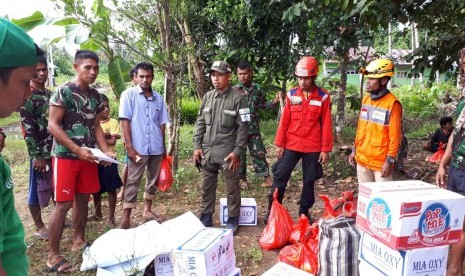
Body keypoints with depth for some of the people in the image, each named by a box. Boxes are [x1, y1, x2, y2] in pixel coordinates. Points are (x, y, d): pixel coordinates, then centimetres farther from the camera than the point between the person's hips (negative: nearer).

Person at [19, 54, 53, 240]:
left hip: (57, 149, 7)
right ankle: (39, 226, 18)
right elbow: (28, 129, -15)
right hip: (40, 152, -7)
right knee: (38, 188, 5)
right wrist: (37, 156, -17)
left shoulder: (50, 94, 12)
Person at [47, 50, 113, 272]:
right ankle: (53, 255, 6)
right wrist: (77, 149, -20)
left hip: (88, 156, 7)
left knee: (83, 199, 14)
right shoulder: (63, 92, -10)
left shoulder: (95, 95, 9)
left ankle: (78, 241, 29)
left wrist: (105, 151, 1)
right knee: (63, 204, -5)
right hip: (65, 156, -6)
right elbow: (52, 125, -14)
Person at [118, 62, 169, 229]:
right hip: (138, 148, -4)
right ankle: (126, 219, 6)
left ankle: (147, 210, 31)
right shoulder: (129, 95, -3)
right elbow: (125, 121, -7)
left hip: (156, 148, 5)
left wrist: (163, 146, 14)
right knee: (132, 182, 0)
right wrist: (129, 146, -13)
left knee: (153, 180, 15)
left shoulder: (158, 98, 8)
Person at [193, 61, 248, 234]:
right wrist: (197, 146, 5)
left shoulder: (237, 98, -7)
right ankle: (205, 219, 30)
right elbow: (200, 123, 12)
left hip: (228, 153, -5)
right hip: (207, 151, 5)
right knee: (207, 188, 14)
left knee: (232, 189, 7)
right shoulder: (208, 97, 8)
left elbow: (243, 127, -8)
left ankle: (232, 221, 23)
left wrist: (238, 151, -12)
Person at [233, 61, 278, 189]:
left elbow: (263, 105, 13)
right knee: (239, 154, 8)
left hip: (254, 129, 1)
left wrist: (274, 102, -2)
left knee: (259, 153, 7)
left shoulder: (257, 89, 3)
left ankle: (267, 178, 15)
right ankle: (243, 179, 23)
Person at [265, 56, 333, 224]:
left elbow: (326, 125, -3)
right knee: (280, 176, 2)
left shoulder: (323, 96, -4)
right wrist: (279, 144, 0)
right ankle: (272, 210, 15)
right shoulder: (291, 94, 1)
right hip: (291, 145, 1)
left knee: (309, 181, 10)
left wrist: (326, 149, -4)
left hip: (313, 148, -1)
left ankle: (304, 212, 27)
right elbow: (284, 121, 2)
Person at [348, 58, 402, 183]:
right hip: (362, 159, 7)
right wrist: (355, 149, 15)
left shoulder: (392, 103, -13)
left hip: (381, 162, -6)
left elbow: (395, 136, -13)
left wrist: (390, 160, -15)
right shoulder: (365, 99, 8)